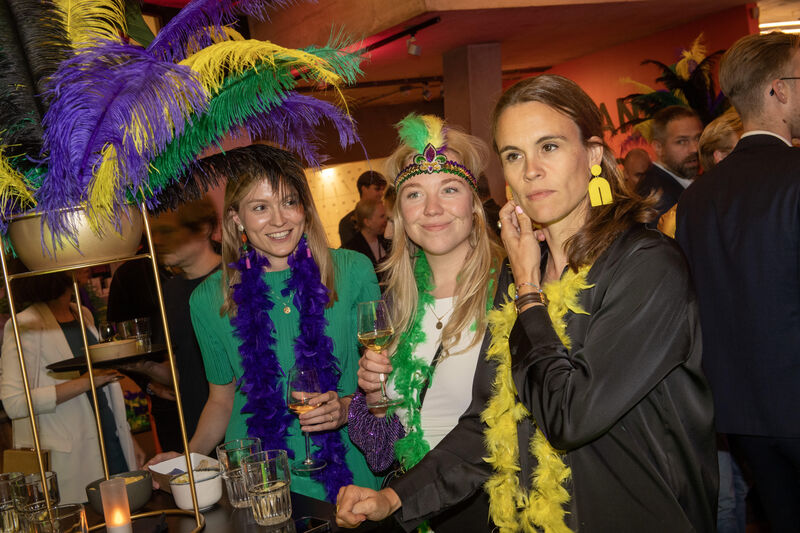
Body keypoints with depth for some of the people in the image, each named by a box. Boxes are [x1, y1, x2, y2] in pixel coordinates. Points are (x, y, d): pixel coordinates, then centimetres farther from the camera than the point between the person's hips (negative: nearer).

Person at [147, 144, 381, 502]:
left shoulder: (353, 272, -7)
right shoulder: (210, 300, -3)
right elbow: (222, 399, 10)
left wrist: (348, 408, -15)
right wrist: (188, 458, -4)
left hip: (348, 475, 0)